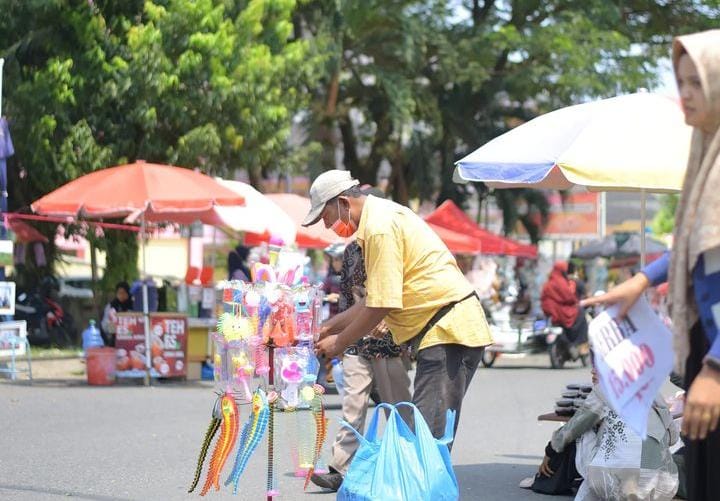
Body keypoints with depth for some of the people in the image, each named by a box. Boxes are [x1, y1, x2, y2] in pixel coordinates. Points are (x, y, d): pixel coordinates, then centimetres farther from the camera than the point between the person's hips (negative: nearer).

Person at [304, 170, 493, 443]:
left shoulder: (379, 227, -14)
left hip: (450, 328, -11)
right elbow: (375, 297, 25)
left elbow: (381, 305, -17)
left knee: (429, 434, -15)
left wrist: (340, 342, -5)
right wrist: (329, 327, 23)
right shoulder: (381, 216, 19)